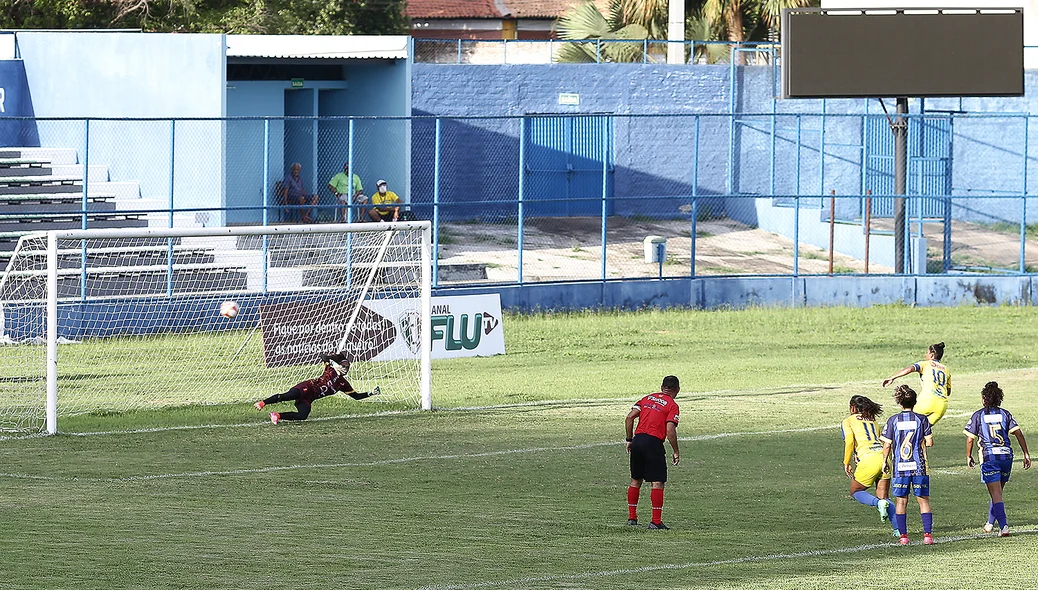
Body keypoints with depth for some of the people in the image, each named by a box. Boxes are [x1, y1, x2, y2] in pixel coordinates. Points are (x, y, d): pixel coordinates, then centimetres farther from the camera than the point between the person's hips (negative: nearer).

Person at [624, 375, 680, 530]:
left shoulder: (647, 398, 15)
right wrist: (675, 452, -2)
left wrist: (629, 440, 14)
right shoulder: (672, 406, -2)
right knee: (657, 482, -2)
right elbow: (670, 431, -12)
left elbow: (629, 418, 7)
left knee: (635, 481, 17)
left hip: (637, 440, 6)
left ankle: (631, 517, 22)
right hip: (654, 442, -6)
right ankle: (656, 522, -6)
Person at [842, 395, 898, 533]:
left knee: (855, 491, 16)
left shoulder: (848, 421, 10)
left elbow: (849, 440, -6)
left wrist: (846, 463, 2)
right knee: (883, 496, 12)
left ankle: (879, 503, -13)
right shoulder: (872, 420, 26)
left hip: (868, 459, -5)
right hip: (884, 456, 5)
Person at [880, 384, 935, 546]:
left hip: (900, 466, 0)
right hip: (919, 466, 0)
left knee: (901, 501, 8)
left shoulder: (893, 420, -1)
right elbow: (929, 442, -3)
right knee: (923, 500, 5)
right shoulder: (922, 419, -2)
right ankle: (928, 534, -3)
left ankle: (903, 535, 7)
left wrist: (885, 462, 14)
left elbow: (887, 445, 0)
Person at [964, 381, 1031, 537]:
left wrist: (969, 457, 13)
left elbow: (970, 438, -1)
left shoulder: (978, 416, -1)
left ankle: (1003, 526, -18)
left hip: (989, 458, -4)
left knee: (996, 494, -5)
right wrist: (1026, 454, 3)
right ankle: (990, 523, 33)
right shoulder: (1005, 414, 7)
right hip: (1006, 456, 4)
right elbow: (1018, 433, -1)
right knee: (998, 491, 20)